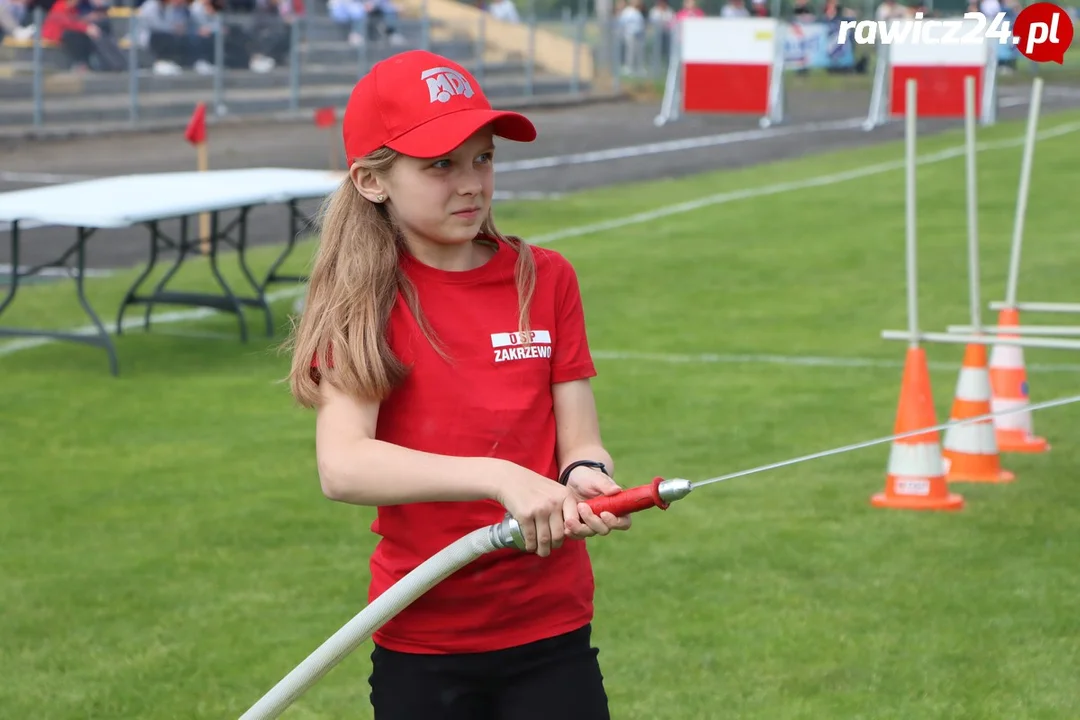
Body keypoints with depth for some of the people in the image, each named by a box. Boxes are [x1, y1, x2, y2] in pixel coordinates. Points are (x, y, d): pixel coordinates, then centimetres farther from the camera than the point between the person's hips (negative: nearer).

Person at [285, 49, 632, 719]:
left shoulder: (547, 280, 3)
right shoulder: (362, 303, -5)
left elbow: (579, 443, 1)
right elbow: (342, 466, -20)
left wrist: (587, 478, -23)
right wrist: (501, 478, -32)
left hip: (552, 637, 2)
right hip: (421, 647, -1)